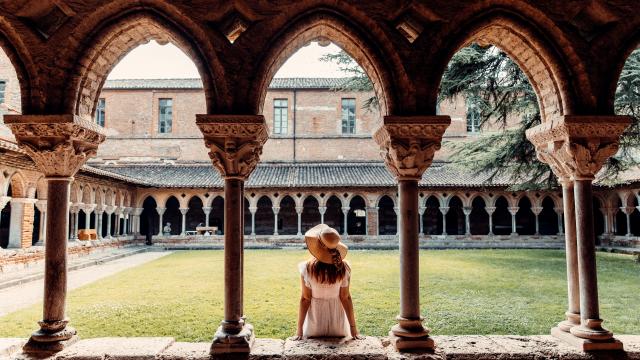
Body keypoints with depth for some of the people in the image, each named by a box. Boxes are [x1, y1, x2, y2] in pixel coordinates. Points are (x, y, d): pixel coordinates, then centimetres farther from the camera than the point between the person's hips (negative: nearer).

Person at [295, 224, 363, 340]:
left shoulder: (307, 268, -20)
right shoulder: (343, 268, -17)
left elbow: (305, 299, -13)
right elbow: (345, 298, -11)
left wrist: (299, 330, -4)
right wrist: (353, 328, -1)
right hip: (337, 319, 1)